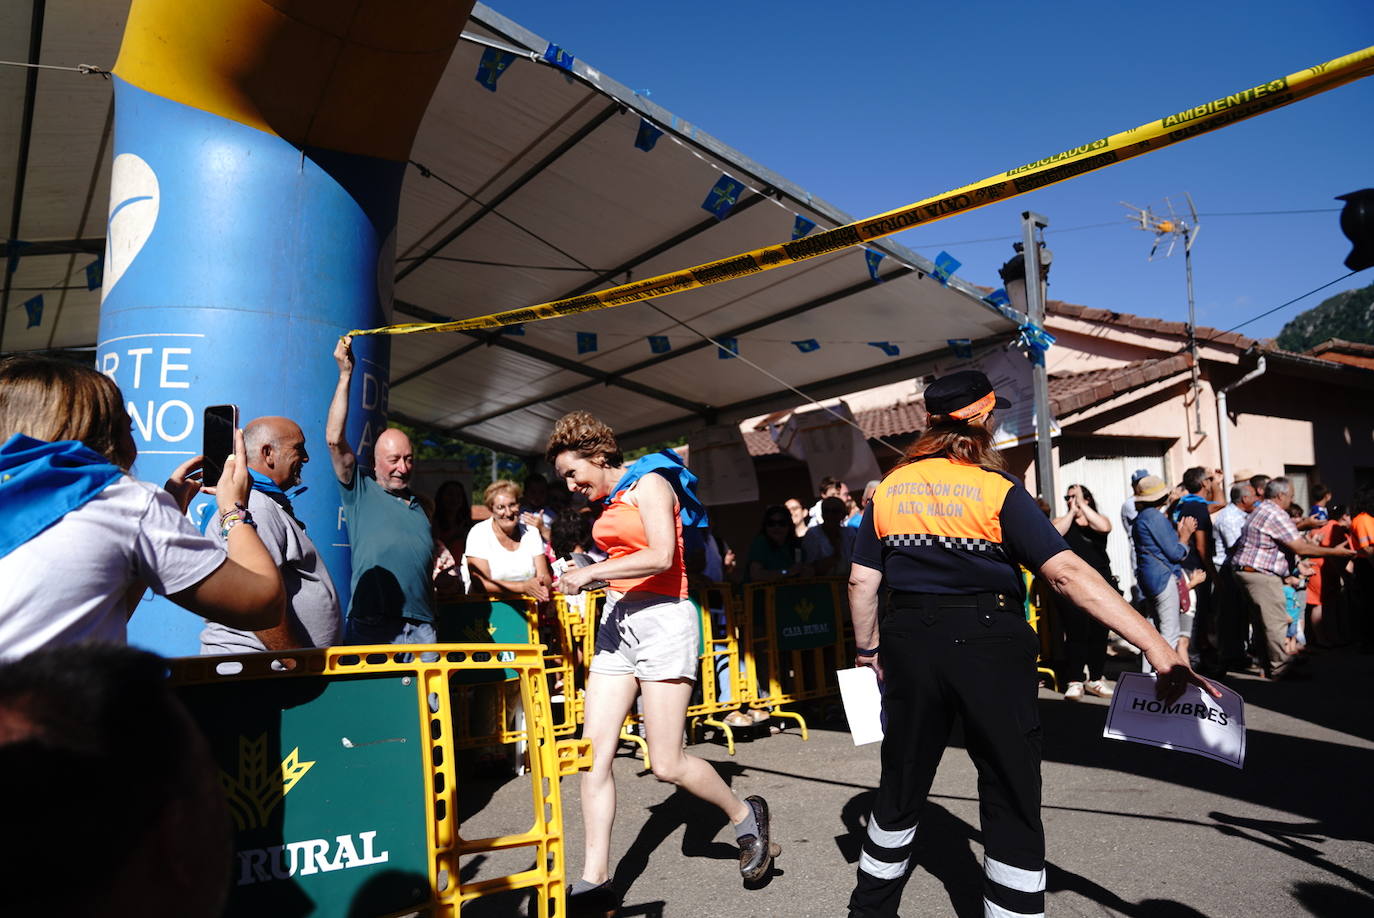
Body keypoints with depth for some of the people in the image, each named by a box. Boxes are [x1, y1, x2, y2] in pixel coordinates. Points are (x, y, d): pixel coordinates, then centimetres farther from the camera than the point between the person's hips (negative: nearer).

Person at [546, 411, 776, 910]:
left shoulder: (650, 484, -8)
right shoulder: (610, 502, 16)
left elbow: (662, 556, -20)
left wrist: (592, 572, -17)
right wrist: (590, 578, 4)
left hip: (661, 620, -8)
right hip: (617, 622, 8)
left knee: (667, 765, -4)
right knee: (594, 753, -1)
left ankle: (745, 815, 22)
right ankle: (594, 880, 8)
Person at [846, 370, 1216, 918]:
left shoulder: (888, 489, 2)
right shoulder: (997, 489, -9)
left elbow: (862, 580, 3)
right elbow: (1068, 573, -18)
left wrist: (867, 651, 15)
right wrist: (1156, 647, -18)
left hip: (911, 643, 4)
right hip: (987, 645, -4)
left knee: (902, 787, 20)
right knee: (1011, 799, 11)